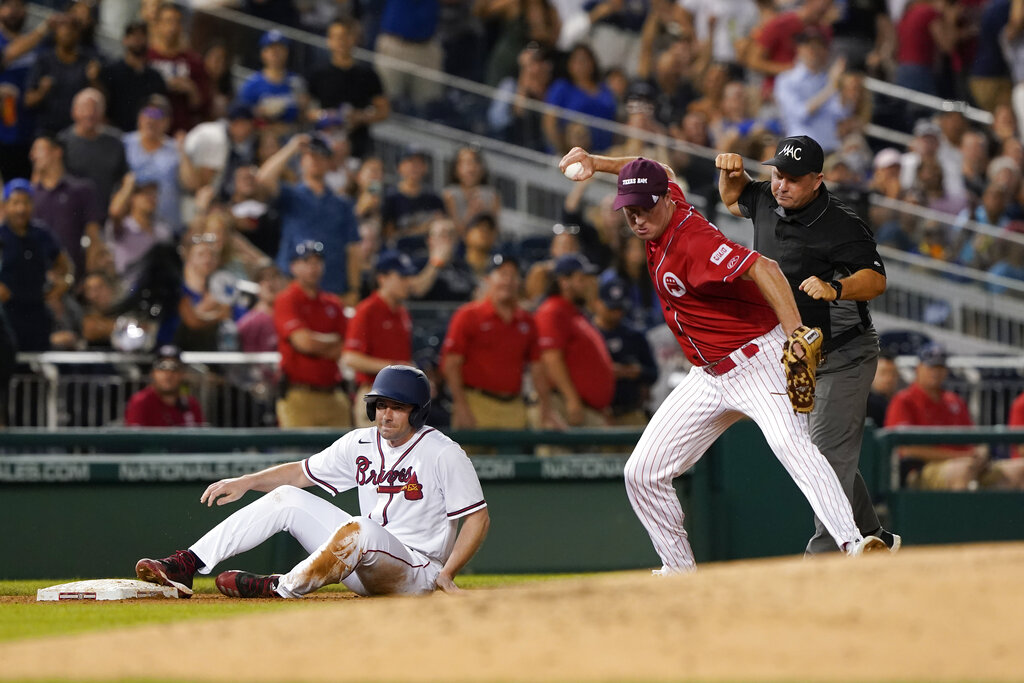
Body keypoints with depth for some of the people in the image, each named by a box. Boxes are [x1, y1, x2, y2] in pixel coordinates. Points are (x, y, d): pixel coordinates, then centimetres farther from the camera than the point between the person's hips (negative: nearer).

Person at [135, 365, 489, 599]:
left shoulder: (445, 454, -12)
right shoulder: (360, 444, 7)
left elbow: (479, 517, -11)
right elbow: (301, 471, 15)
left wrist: (446, 574, -21)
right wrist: (245, 482, 0)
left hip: (417, 572, -7)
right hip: (363, 566, 7)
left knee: (361, 528, -39)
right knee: (286, 498, -2)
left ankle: (280, 588, -25)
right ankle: (185, 566, -11)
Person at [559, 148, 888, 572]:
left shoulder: (692, 241, -24)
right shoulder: (662, 218, 2)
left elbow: (763, 268, -37)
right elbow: (661, 173, 26)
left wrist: (794, 332, -48)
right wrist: (597, 163, 18)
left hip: (756, 359, -10)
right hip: (709, 377, 10)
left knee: (788, 440, -34)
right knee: (642, 473, 6)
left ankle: (853, 543, -47)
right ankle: (679, 570, 18)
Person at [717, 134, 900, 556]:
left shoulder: (842, 227, -21)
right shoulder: (767, 203, 2)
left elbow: (876, 280, -29)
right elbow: (734, 198, 24)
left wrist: (836, 290, -47)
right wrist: (730, 172, 2)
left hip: (844, 357, -9)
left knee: (828, 456, -15)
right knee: (819, 455, 14)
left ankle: (823, 559, -18)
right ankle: (875, 540, 26)